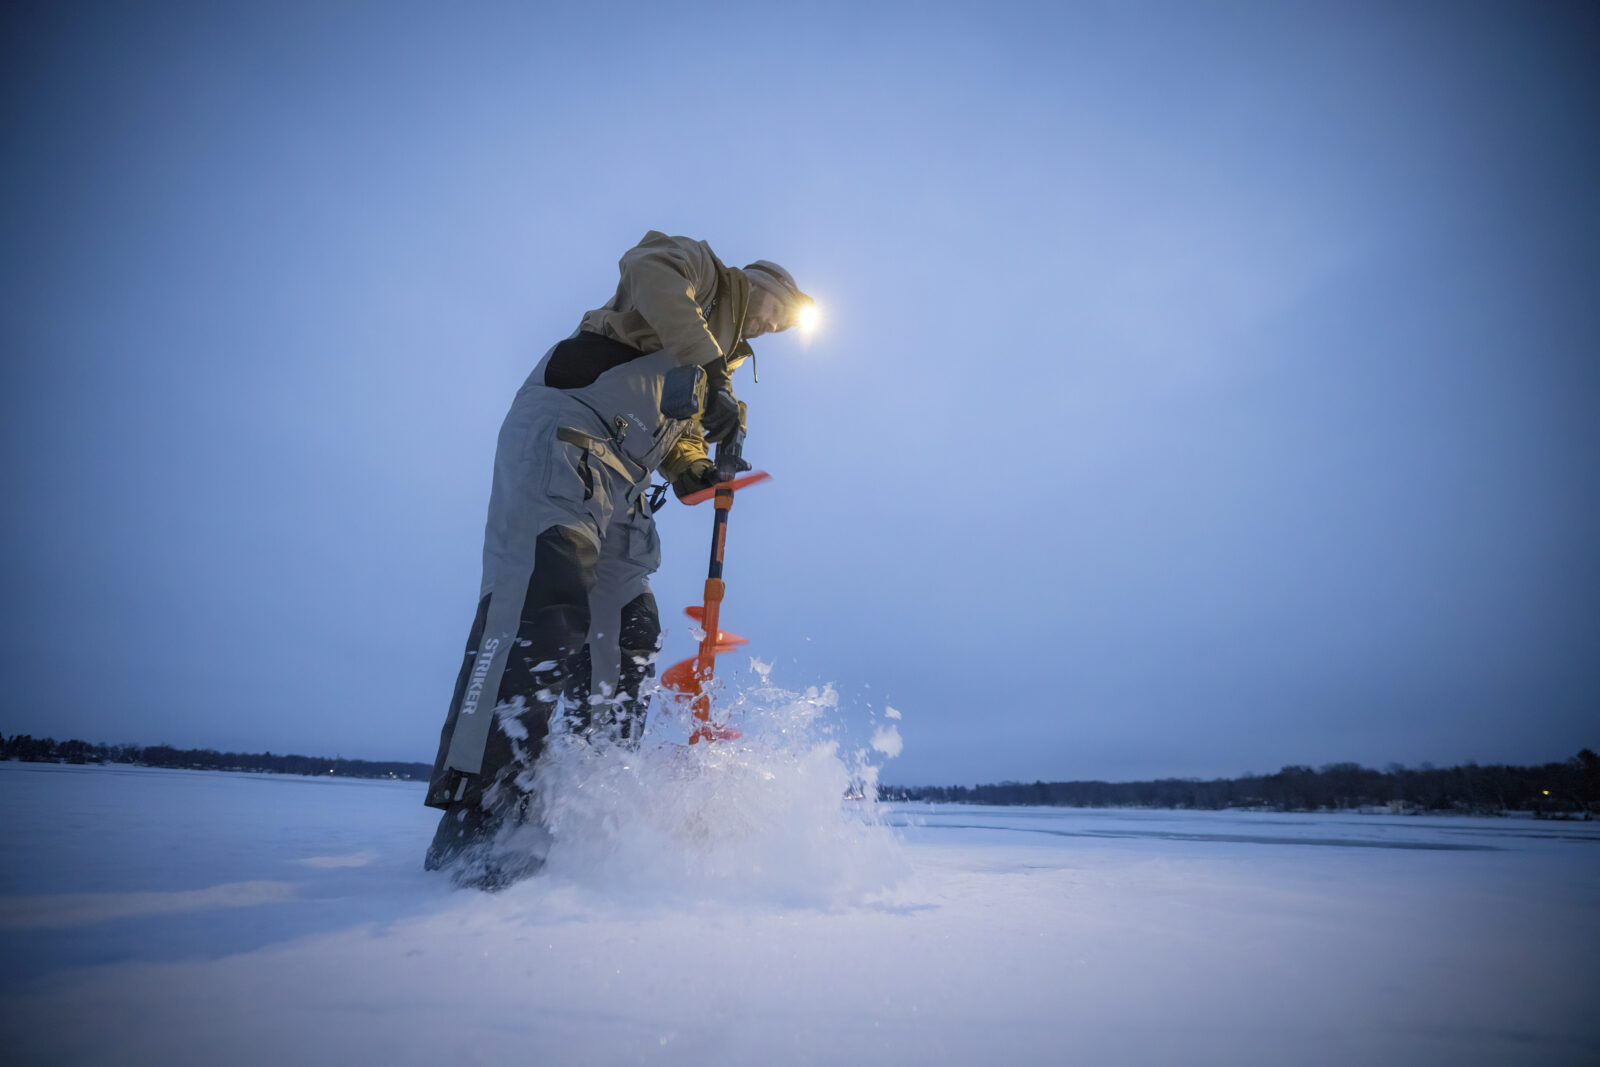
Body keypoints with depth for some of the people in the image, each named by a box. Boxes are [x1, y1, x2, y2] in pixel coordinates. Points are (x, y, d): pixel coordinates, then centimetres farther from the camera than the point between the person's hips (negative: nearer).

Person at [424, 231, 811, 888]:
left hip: (620, 482, 10)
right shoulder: (701, 270, 10)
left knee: (628, 633, 3)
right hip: (563, 435, -9)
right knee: (545, 603, -23)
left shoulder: (725, 357, 32)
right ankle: (475, 816, -23)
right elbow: (648, 269, -14)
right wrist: (708, 369, -22)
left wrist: (696, 471, 4)